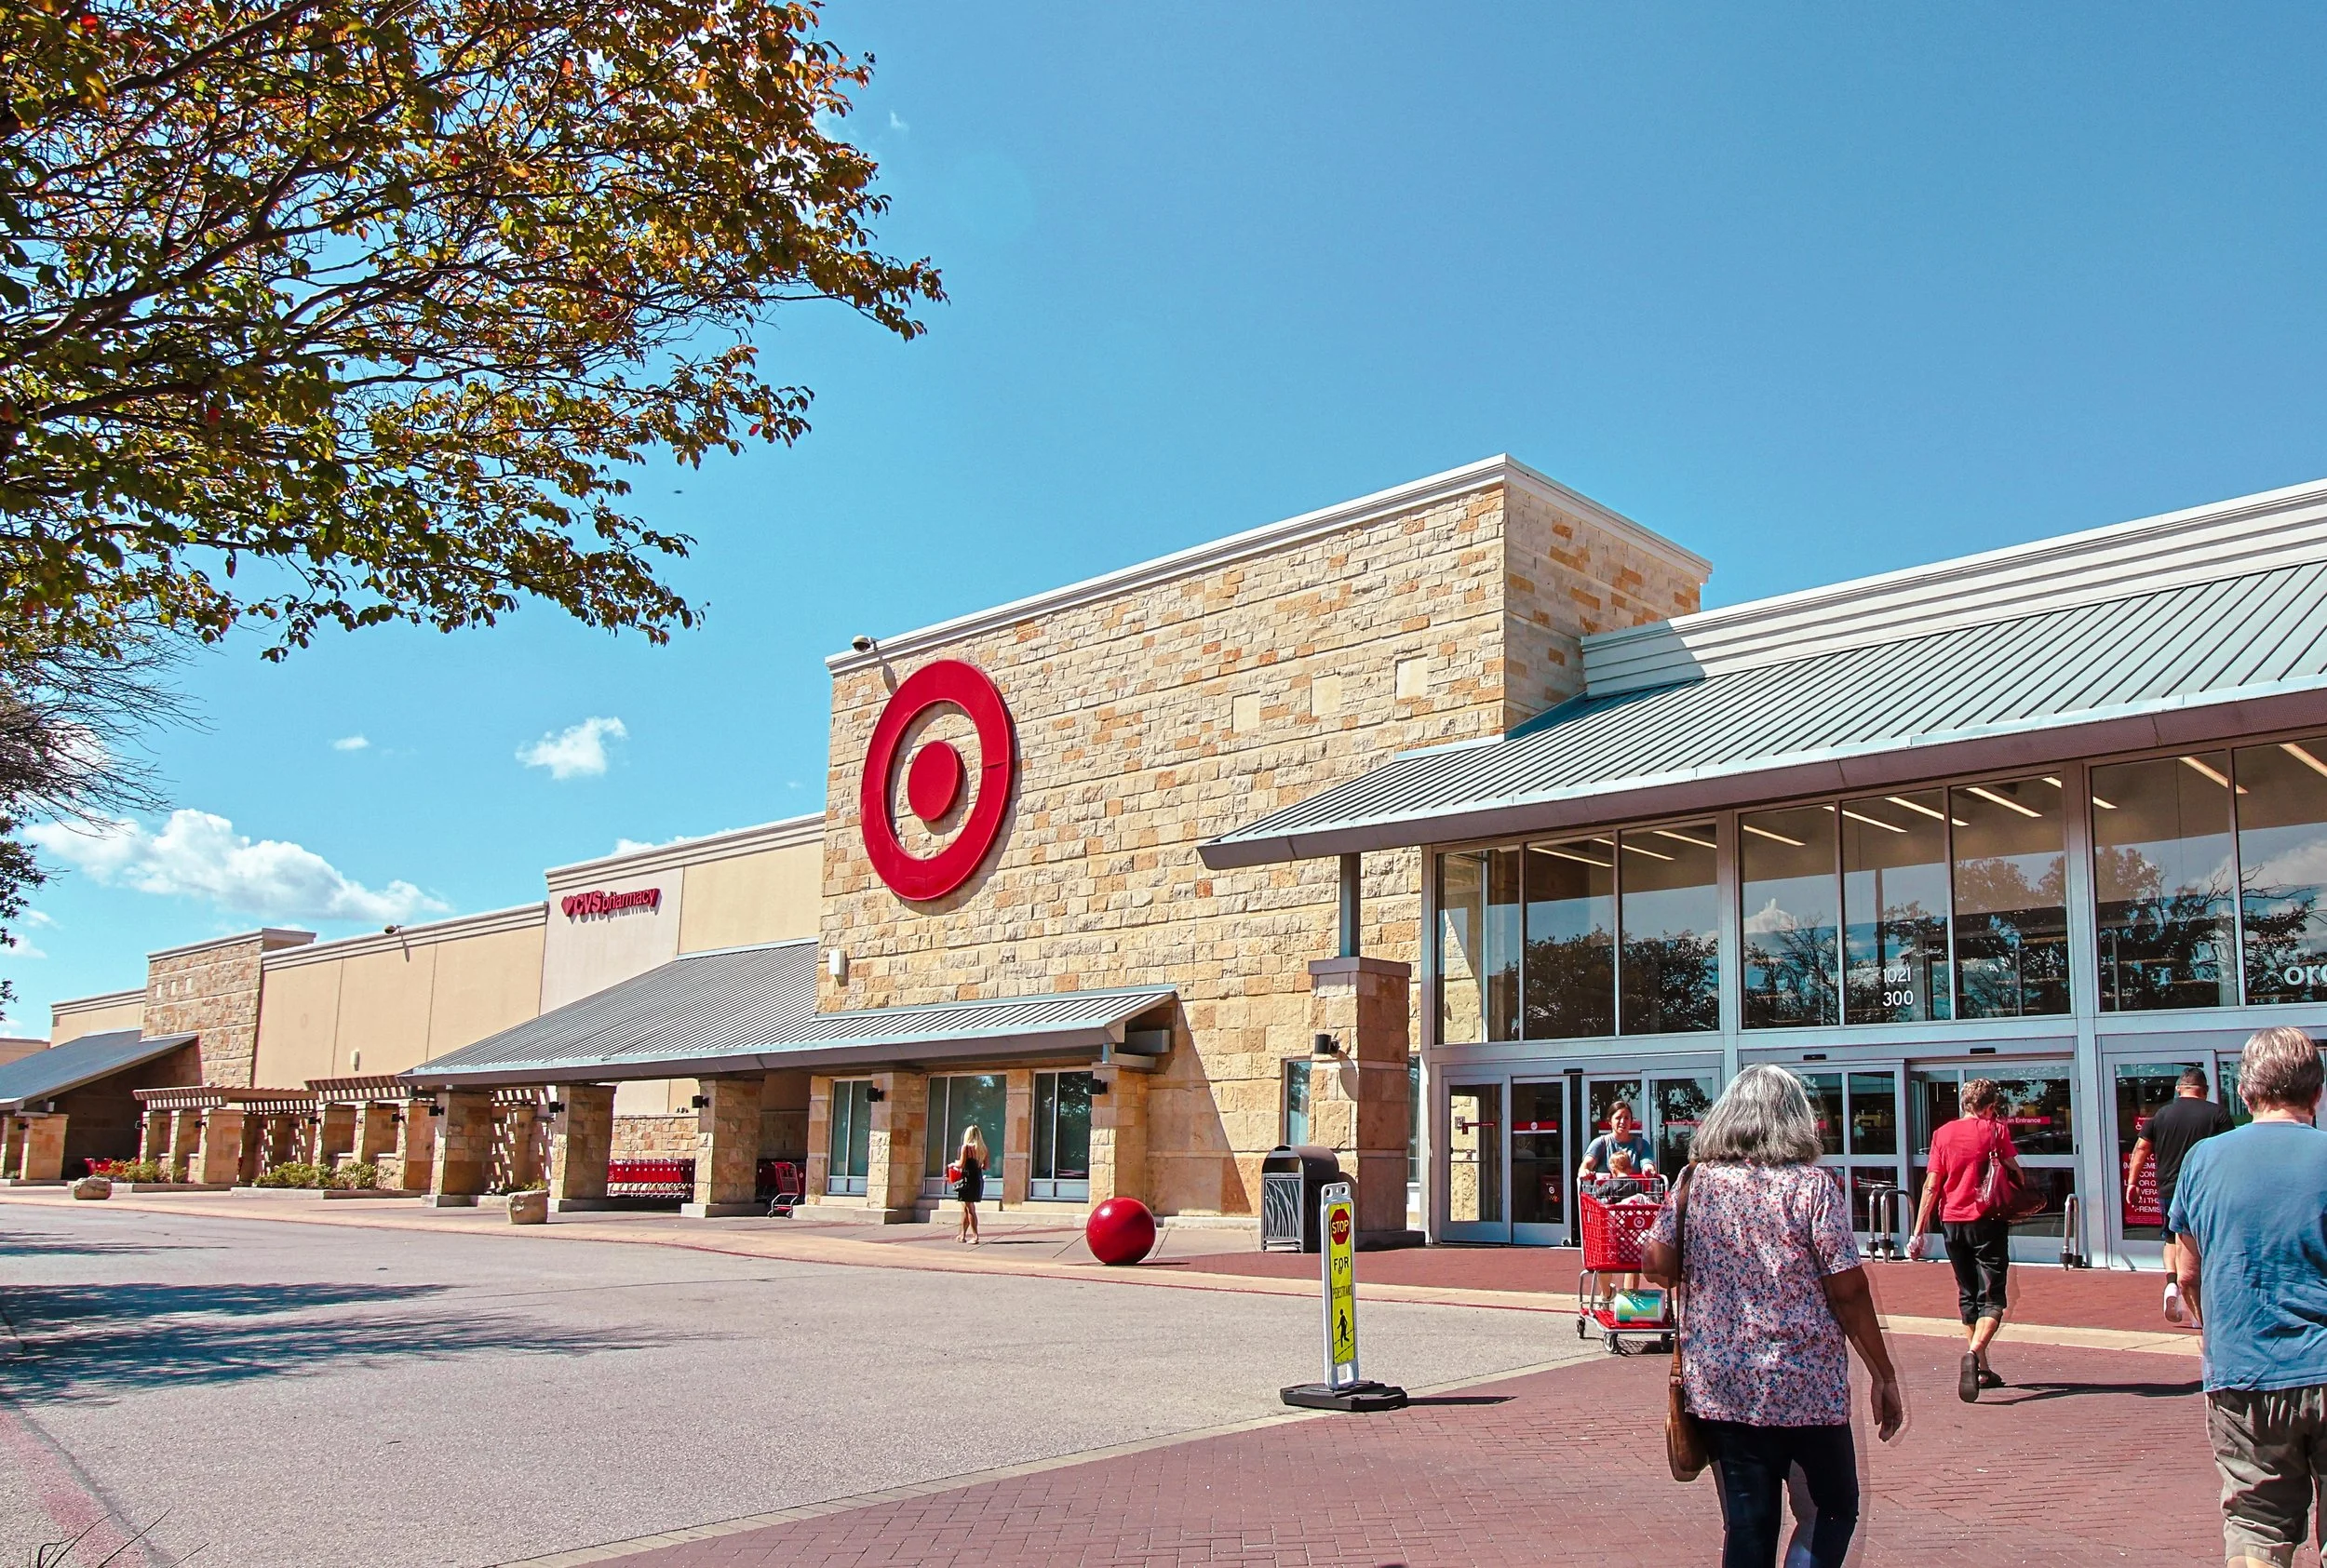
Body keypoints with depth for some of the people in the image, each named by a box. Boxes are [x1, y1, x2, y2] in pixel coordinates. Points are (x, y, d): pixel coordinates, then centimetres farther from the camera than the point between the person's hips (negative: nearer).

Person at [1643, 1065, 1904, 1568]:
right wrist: (1884, 1375, -1)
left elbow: (1657, 1264, -2)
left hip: (1721, 1387, 3)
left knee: (1748, 1526, 10)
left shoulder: (1695, 1181, 1)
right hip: (1807, 1385, -3)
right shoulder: (1812, 1186, -8)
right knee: (1836, 1509, 16)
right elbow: (1848, 1290, -9)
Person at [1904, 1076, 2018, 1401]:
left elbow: (1931, 1186, 0)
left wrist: (1918, 1232, 1)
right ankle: (1974, 1351, -29)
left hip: (1953, 1221, 4)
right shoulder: (1996, 1130, -3)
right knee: (1992, 1298, -4)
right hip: (1987, 1221, -3)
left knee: (1968, 1296, 17)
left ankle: (1982, 1369, 21)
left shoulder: (1943, 1134, 4)